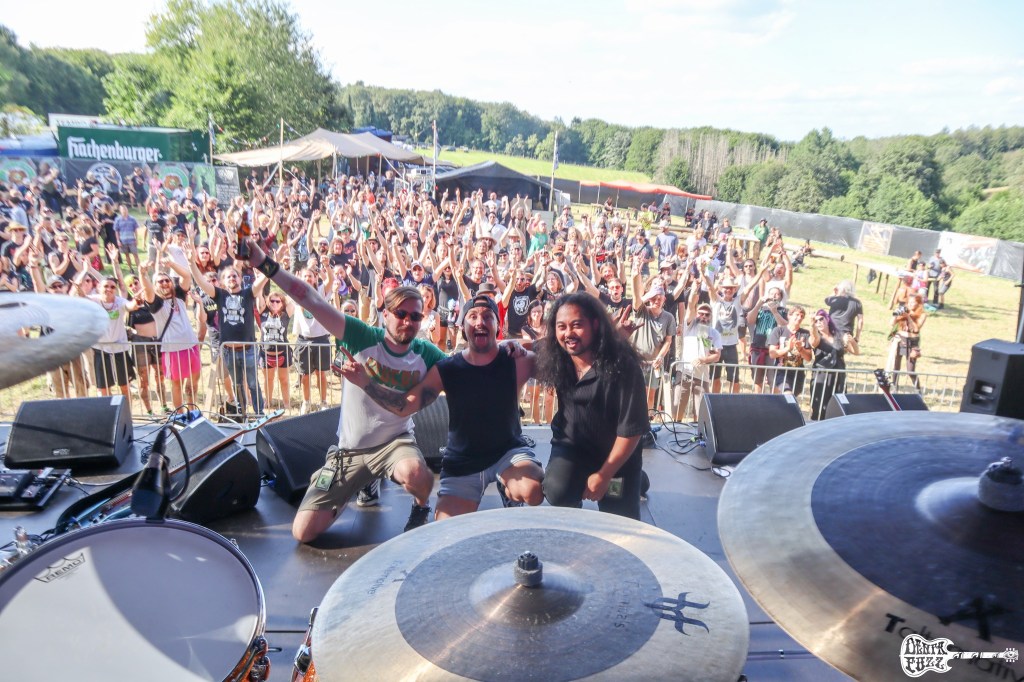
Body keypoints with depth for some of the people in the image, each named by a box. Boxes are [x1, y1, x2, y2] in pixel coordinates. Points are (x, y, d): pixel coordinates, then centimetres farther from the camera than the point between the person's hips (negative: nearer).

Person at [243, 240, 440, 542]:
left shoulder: (427, 354, -7)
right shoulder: (363, 338, -14)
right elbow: (312, 300, -21)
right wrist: (265, 264, -30)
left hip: (395, 440, -1)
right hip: (349, 449, 1)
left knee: (413, 471, -39)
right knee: (304, 532, 1)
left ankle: (421, 505, 1)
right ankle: (364, 482, 29)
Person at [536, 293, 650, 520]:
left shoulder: (623, 366, -26)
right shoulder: (556, 360, -13)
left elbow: (632, 429, -21)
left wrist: (603, 475, -16)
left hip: (617, 452, -2)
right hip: (572, 444, 2)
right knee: (557, 494, -25)